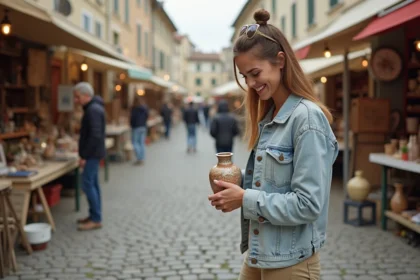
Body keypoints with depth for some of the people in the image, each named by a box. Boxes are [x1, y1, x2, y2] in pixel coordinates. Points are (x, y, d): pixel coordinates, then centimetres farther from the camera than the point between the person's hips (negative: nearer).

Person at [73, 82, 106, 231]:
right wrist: (84, 154, 17)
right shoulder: (93, 108, 15)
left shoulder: (93, 110, -18)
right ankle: (94, 216, 21)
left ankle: (96, 219, -5)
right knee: (93, 184, 13)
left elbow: (95, 135, -24)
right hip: (93, 153, 10)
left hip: (92, 154, -10)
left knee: (87, 183, -9)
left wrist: (84, 156, -21)